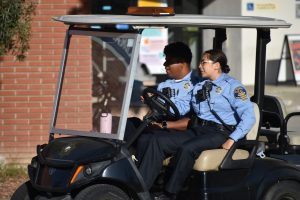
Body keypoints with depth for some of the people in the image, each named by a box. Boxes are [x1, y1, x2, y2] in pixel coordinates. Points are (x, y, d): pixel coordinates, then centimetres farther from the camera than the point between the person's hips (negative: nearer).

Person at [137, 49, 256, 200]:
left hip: (220, 133, -7)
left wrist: (232, 139, -21)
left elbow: (248, 116, -11)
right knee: (158, 139, -13)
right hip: (198, 131, 7)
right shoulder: (199, 87, 21)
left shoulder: (232, 86, -2)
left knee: (187, 148, -34)